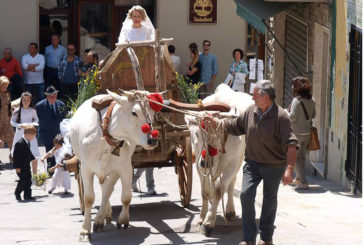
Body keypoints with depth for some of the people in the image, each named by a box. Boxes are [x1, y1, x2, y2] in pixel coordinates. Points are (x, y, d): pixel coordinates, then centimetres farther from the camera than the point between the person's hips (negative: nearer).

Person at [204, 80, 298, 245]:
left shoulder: (281, 116, -18)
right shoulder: (251, 111, -2)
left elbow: (291, 144, -20)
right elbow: (235, 126, 17)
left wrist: (289, 169, -26)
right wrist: (216, 122, 13)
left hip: (274, 166, -4)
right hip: (252, 162, 4)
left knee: (269, 200, 9)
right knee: (246, 194, -10)